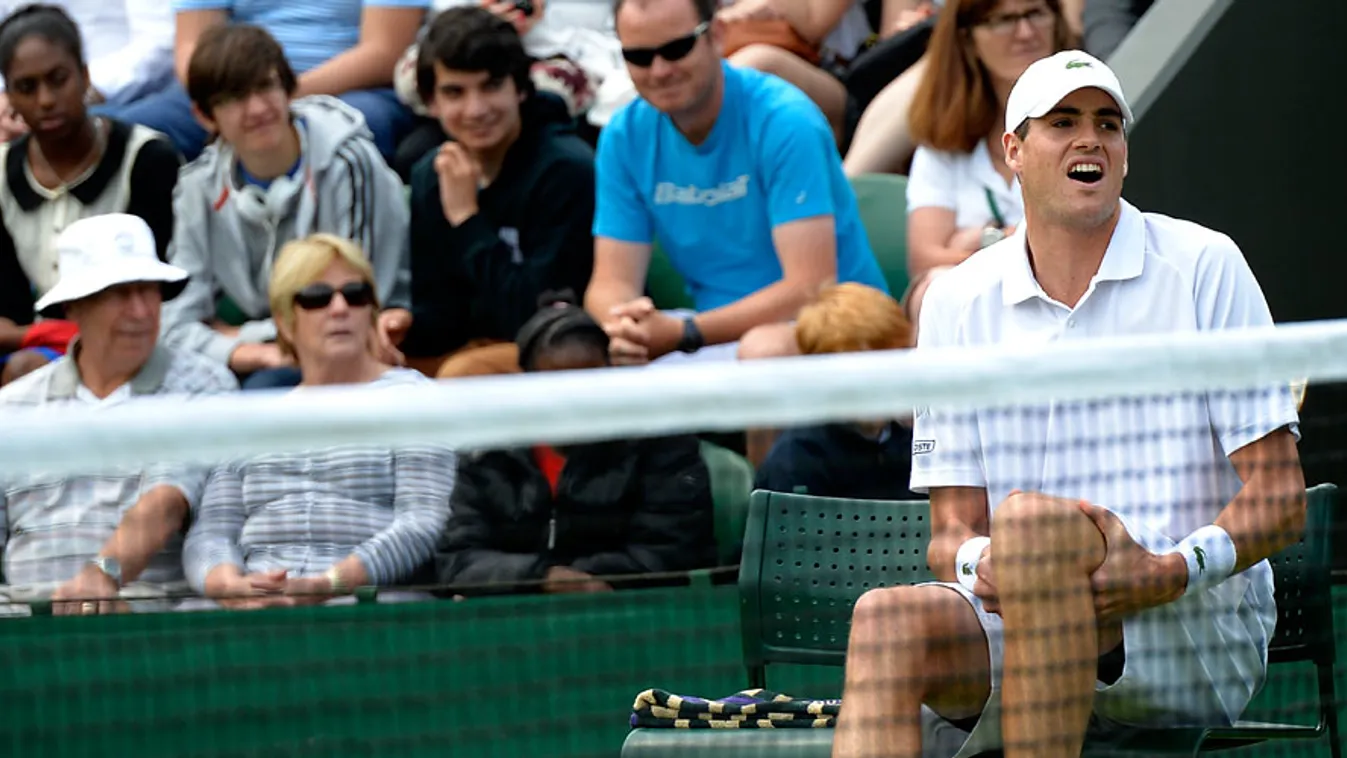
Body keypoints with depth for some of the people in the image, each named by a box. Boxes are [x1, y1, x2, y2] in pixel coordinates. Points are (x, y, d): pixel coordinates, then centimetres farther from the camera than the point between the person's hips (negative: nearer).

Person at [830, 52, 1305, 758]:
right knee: (886, 619, -29)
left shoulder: (1204, 266, 2)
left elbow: (1279, 499, -2)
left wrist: (1173, 572, -21)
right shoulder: (958, 302, 11)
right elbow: (952, 527, 10)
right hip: (1014, 622, 3)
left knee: (1031, 517, -33)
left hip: (1199, 625, -3)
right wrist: (972, 563, -16)